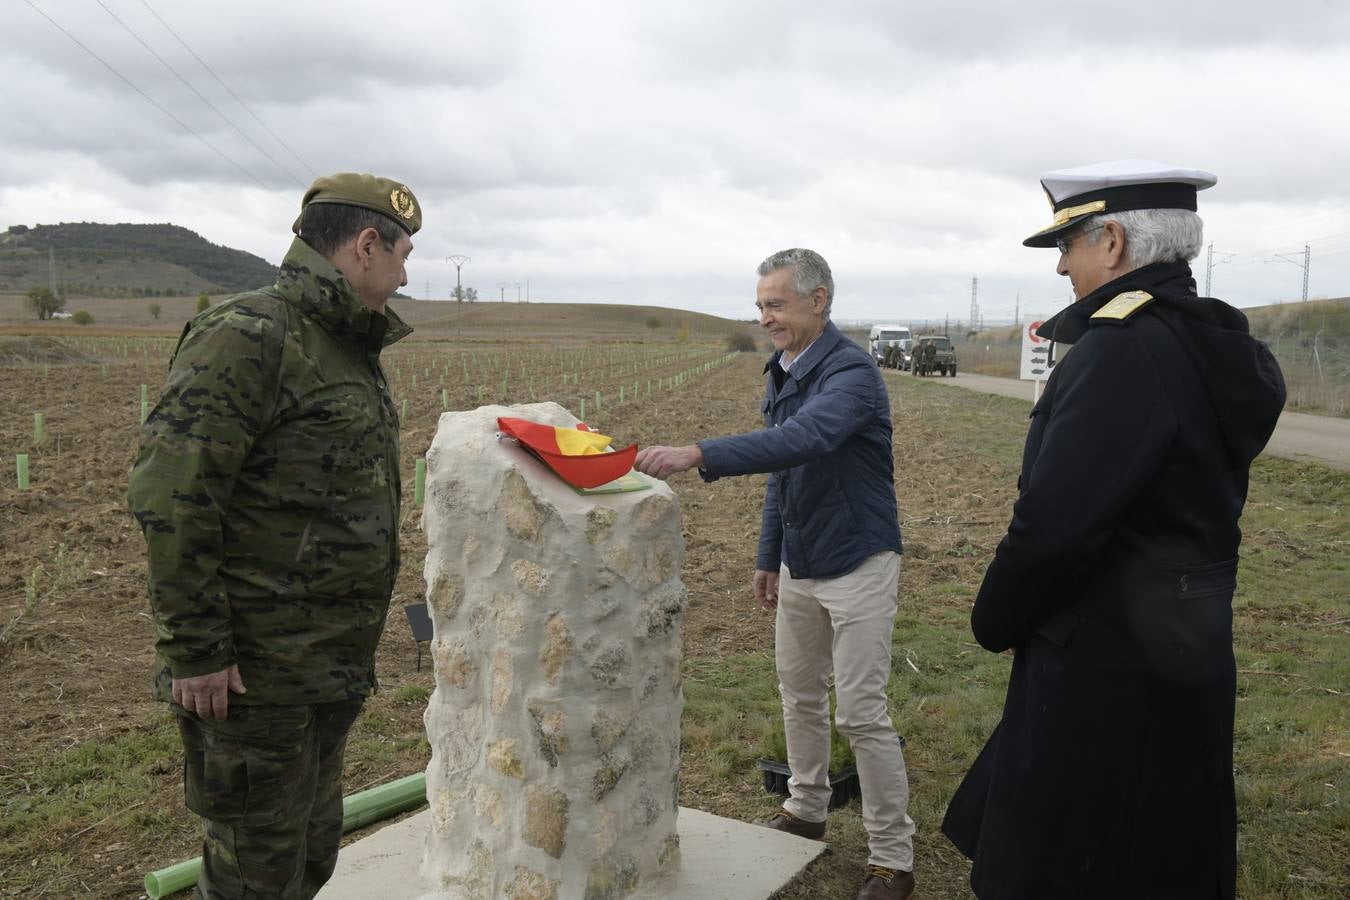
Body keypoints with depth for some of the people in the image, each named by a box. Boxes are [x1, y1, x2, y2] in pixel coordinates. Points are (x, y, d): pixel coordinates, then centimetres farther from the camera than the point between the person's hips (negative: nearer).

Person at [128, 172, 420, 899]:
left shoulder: (348, 346, 12)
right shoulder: (248, 336, -17)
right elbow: (169, 498, -22)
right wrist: (196, 650, -20)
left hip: (331, 665, 9)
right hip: (256, 669, -9)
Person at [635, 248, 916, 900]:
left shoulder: (851, 372, -21)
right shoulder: (782, 373, 6)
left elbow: (802, 440, -40)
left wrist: (697, 455, -49)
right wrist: (768, 556, 18)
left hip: (856, 563, -8)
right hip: (798, 564, 8)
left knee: (861, 713, -4)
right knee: (799, 696, 17)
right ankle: (806, 811, 35)